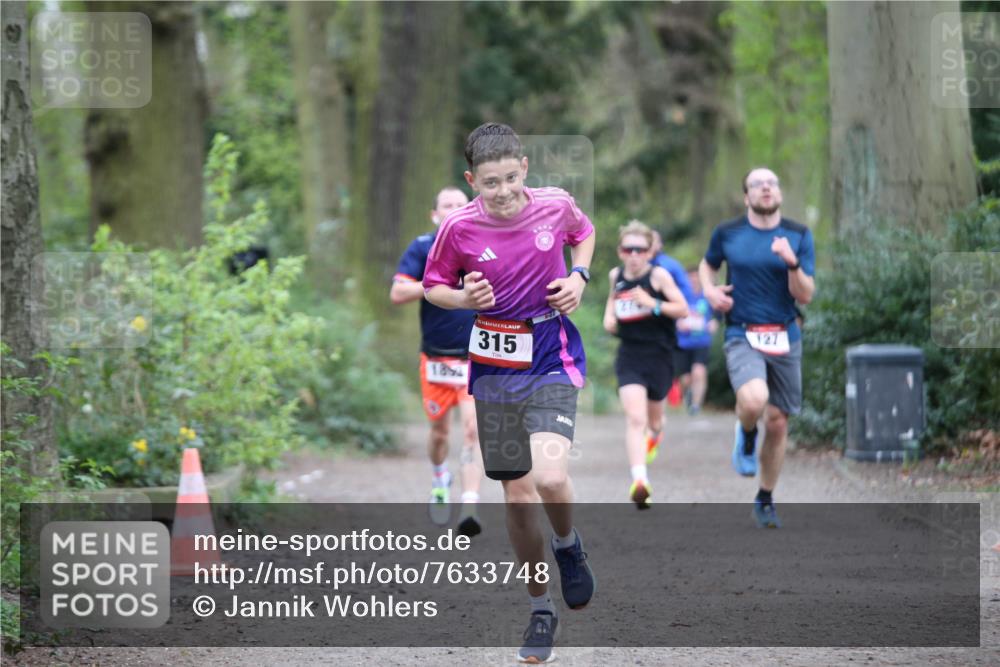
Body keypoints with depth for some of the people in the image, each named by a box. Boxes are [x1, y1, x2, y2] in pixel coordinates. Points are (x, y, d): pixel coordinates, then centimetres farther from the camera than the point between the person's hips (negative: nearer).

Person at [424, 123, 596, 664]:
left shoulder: (555, 206, -8)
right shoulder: (459, 228, -10)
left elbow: (584, 232, 16)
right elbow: (433, 287, 5)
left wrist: (579, 276, -2)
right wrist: (465, 298, -15)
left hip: (552, 360, -1)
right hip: (495, 368, 1)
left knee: (549, 477, -25)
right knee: (517, 497, 6)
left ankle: (567, 543, 9)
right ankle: (540, 608, 25)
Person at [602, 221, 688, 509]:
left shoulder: (658, 275, -9)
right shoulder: (616, 276, 3)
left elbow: (683, 309, -9)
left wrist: (653, 304, -23)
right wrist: (609, 316, 4)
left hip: (658, 355, -1)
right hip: (629, 357, 1)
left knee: (653, 418, 18)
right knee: (634, 418, -17)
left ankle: (656, 431, 58)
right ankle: (639, 481, -28)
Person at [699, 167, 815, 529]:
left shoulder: (798, 236, 1)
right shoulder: (727, 234, 2)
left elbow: (805, 296, -3)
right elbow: (708, 263, 23)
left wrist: (792, 264, -21)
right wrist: (709, 289, 2)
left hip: (785, 339, 2)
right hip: (742, 336, -2)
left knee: (777, 423, 7)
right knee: (753, 400, -31)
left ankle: (765, 500, 26)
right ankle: (746, 435, 5)